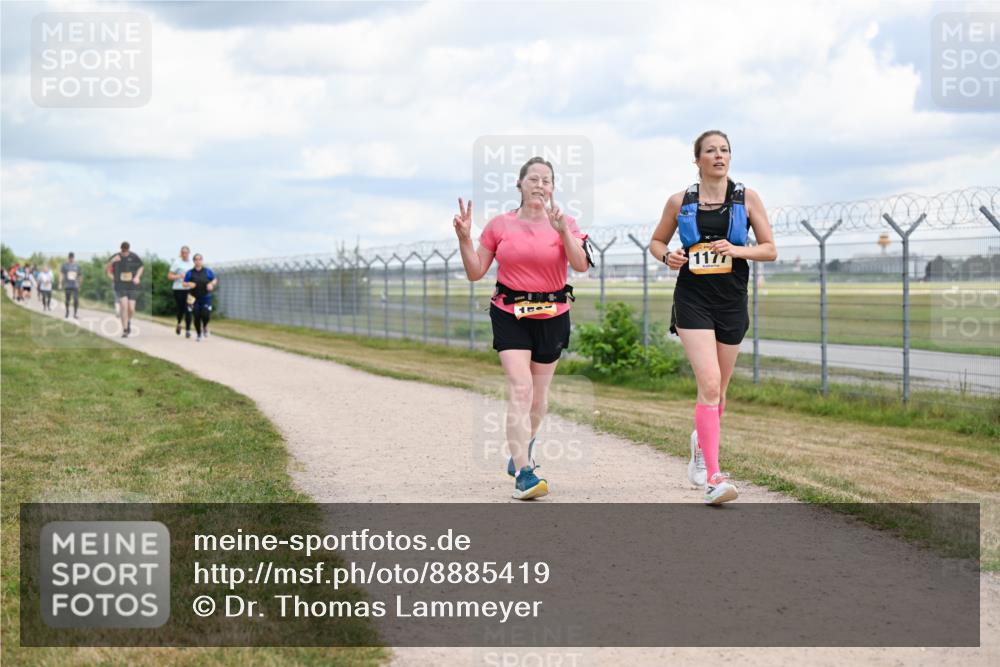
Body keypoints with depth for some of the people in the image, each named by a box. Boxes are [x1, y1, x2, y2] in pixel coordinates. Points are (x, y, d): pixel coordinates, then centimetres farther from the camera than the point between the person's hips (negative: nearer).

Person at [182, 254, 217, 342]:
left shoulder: (207, 271, 2)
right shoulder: (190, 273, 0)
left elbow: (215, 280, 12)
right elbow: (184, 284, 2)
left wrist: (211, 284, -9)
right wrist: (189, 284, -20)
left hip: (206, 298, 0)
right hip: (195, 299, 0)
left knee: (206, 315, -17)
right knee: (197, 317, -3)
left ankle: (205, 326, 18)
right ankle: (199, 335, 17)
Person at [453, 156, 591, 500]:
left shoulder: (564, 223, -1)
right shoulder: (500, 224, 1)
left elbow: (581, 265, -16)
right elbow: (476, 272, 6)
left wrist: (563, 230, -27)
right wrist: (464, 238, -8)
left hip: (551, 316, 1)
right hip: (510, 314, -1)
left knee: (538, 395, 13)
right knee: (520, 388, -17)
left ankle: (525, 441, 44)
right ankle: (524, 474, -21)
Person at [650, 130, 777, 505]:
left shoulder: (747, 199, 3)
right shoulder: (680, 202, 4)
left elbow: (770, 250, 4)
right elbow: (656, 241, 17)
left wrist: (736, 250, -14)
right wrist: (667, 256, -6)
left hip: (732, 302, 2)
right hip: (692, 301, -2)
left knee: (718, 389, 13)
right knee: (709, 384, -17)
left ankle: (701, 441, 45)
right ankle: (713, 478, -19)